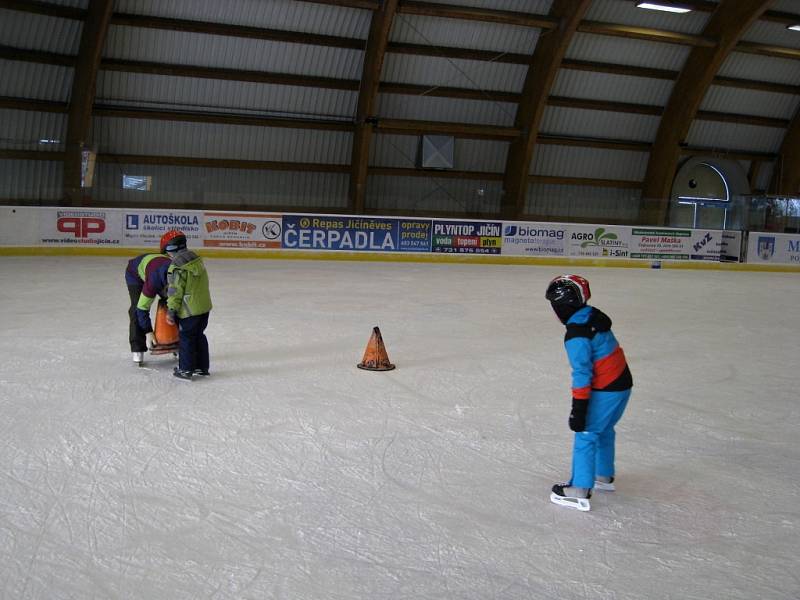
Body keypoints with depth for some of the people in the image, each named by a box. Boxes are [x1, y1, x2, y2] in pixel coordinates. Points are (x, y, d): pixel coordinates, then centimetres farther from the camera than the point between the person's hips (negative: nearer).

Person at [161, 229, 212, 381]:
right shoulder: (197, 260, 5)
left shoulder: (176, 268, -19)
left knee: (186, 338, 6)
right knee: (199, 336, 19)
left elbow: (175, 291, -17)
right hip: (204, 306, 7)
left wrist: (171, 311, -9)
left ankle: (186, 370, 13)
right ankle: (202, 367, 28)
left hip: (189, 311, -7)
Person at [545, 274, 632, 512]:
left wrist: (579, 409, -18)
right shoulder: (594, 316, 4)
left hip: (606, 391, -9)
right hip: (623, 382, 9)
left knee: (586, 434, -3)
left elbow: (582, 373, -23)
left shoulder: (576, 336, -22)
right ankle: (604, 476, 39)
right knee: (604, 429, 24)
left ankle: (579, 491, -1)